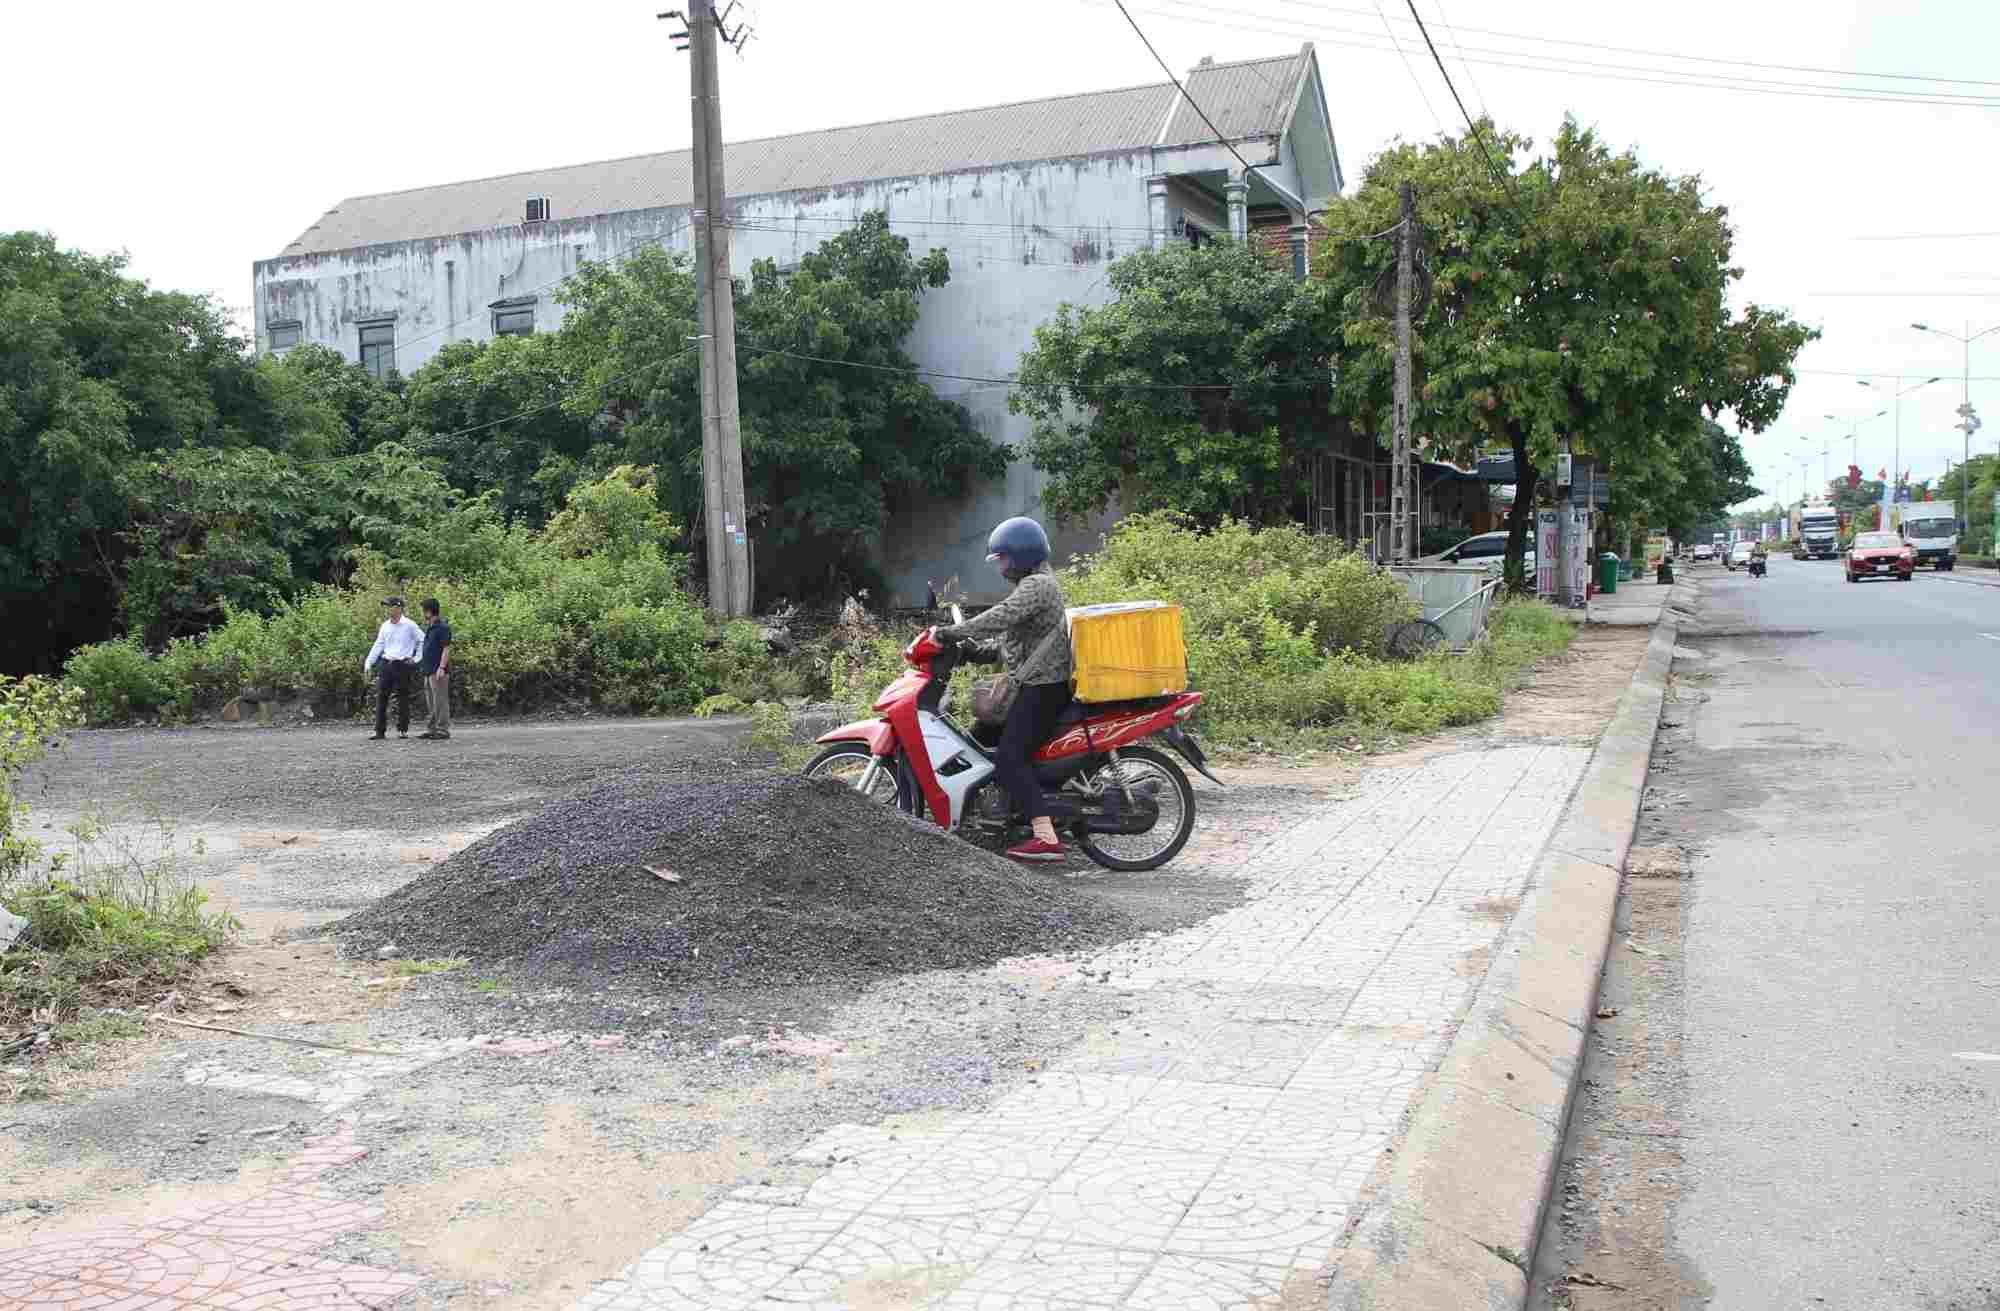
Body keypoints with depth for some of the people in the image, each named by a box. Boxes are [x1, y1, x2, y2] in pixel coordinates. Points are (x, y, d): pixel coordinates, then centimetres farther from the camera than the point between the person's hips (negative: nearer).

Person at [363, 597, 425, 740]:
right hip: (386, 664, 5)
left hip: (402, 665, -5)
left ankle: (403, 730, 11)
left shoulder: (409, 625, -4)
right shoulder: (385, 626, 11)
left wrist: (417, 658, -2)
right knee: (381, 697, -1)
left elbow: (422, 640, 1)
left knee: (402, 699, 2)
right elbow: (378, 646, 12)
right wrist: (368, 664, 7)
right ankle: (380, 731, 1)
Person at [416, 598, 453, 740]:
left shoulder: (442, 627, -11)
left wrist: (442, 667, -23)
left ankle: (443, 731, -7)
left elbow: (446, 648, -16)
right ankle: (431, 729, 19)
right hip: (429, 671, 10)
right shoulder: (429, 628, 18)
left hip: (438, 671, -10)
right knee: (431, 703, 13)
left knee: (440, 701, -8)